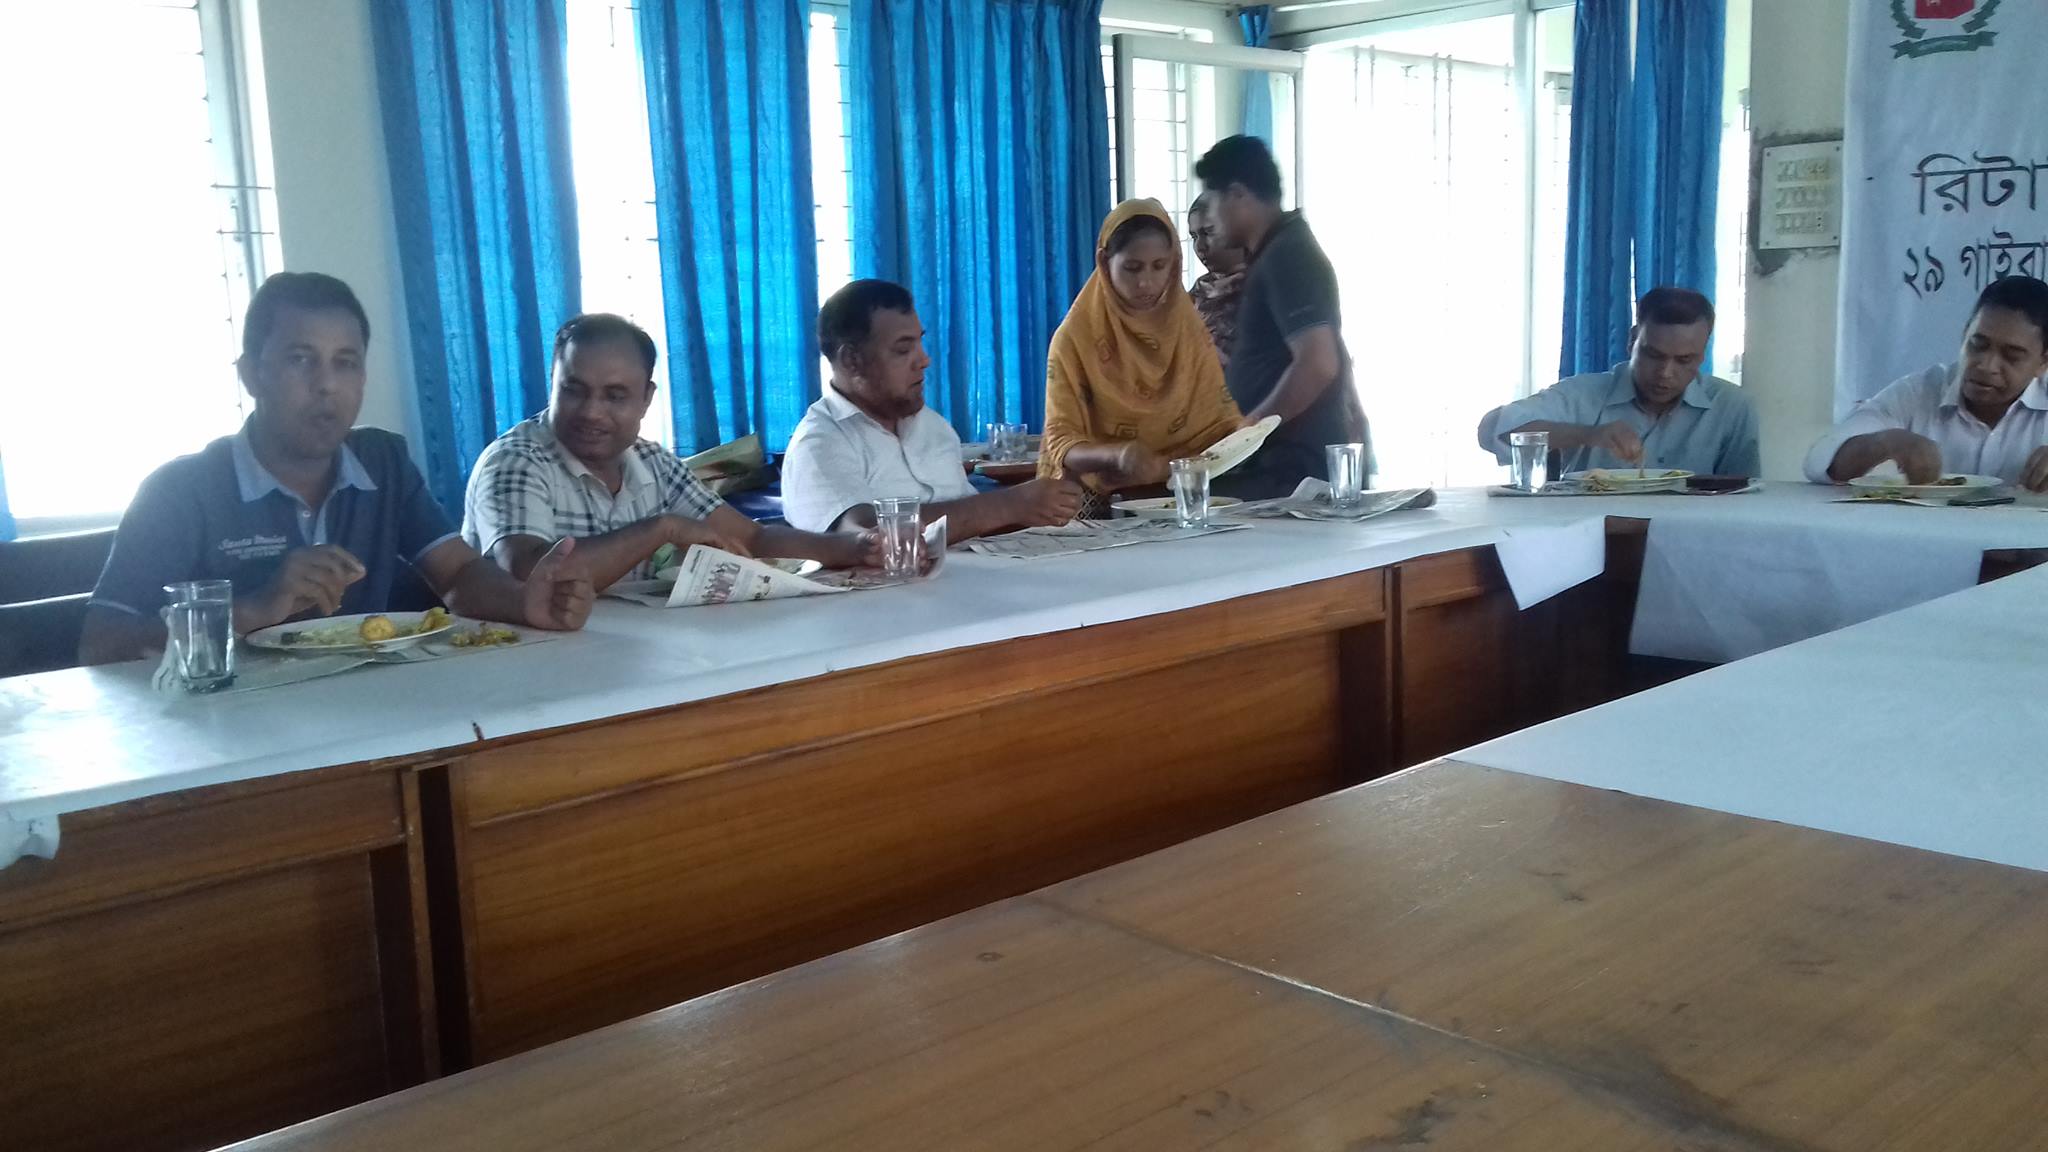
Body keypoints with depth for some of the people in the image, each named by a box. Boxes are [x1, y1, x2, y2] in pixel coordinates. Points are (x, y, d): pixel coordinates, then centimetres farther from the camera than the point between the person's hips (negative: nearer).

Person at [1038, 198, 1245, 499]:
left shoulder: (1190, 327, 4)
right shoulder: (1075, 337, -6)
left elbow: (1216, 415, 6)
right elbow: (1062, 443, -9)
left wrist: (1242, 435, -17)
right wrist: (1116, 455, -28)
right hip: (1102, 498, -4)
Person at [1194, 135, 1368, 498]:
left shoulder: (1285, 257, -15)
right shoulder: (1282, 251, 16)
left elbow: (1317, 364, -24)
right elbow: (1330, 357, 23)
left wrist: (1247, 429, -16)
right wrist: (1356, 428, 30)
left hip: (1295, 465, -9)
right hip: (1292, 458, 9)